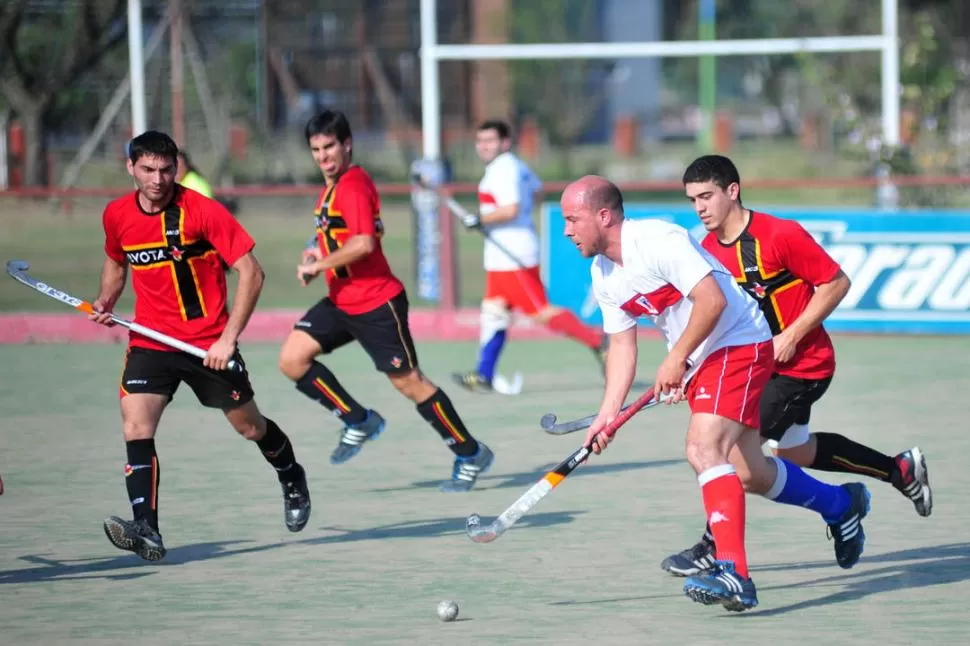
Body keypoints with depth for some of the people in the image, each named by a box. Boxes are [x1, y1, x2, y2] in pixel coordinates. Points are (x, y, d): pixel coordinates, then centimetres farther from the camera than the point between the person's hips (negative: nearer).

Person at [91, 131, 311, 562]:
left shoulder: (202, 211, -15)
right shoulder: (117, 216, 0)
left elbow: (251, 273, -14)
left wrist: (228, 339, -19)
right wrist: (105, 302, 2)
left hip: (208, 343, -3)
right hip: (150, 342, 3)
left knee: (249, 426, 12)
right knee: (135, 426, -20)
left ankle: (292, 481, 44)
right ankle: (146, 531, -26)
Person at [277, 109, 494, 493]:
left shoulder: (353, 186, -17)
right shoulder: (332, 188, 12)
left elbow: (363, 244, -30)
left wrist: (317, 265, -20)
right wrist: (323, 254, 8)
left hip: (376, 303, -9)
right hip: (341, 302, 9)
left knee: (408, 382, -2)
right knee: (292, 359, -5)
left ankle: (471, 455, 12)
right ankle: (359, 422, 9)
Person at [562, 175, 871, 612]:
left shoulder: (658, 241, -23)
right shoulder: (603, 275, 5)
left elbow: (712, 299, -27)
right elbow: (622, 346, 9)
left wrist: (676, 358, -22)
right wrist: (606, 415, 0)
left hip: (739, 344, -9)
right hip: (698, 362, 10)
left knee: (703, 449, -26)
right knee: (747, 472, 13)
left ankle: (733, 574, -34)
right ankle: (842, 505, 38)